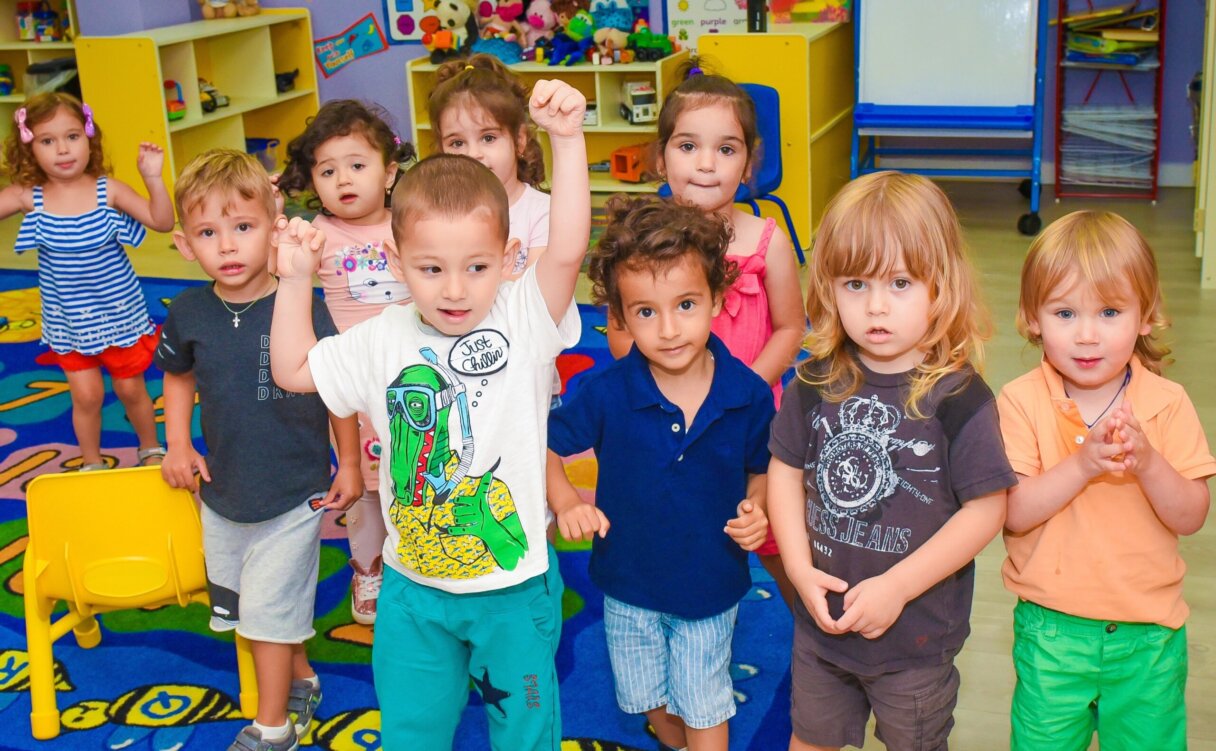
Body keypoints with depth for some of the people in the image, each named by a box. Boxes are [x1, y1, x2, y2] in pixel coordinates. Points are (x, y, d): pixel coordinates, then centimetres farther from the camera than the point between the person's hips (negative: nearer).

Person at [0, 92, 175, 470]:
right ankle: (91, 463, 28)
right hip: (68, 322, 1)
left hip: (119, 313, -1)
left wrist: (153, 178, -31)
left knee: (130, 388, 14)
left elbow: (162, 222, -18)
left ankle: (151, 449, 38)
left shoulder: (108, 190, -15)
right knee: (86, 394, 5)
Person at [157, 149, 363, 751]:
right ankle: (301, 681, 44)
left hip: (294, 493, -5)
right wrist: (177, 444, 2)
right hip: (221, 492, 6)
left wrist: (349, 464, -4)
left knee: (270, 608, 4)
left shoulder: (303, 310, -20)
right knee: (237, 601, 21)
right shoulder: (188, 314, -8)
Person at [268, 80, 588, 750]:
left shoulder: (524, 321, -14)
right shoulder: (384, 340, -3)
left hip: (515, 585, -2)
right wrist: (295, 281, -3)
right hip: (414, 588, 3)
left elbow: (567, 250, -31)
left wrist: (567, 140, -39)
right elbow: (294, 369, 7)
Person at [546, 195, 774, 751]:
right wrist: (566, 503, -21)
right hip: (629, 585, 2)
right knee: (651, 701, 26)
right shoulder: (607, 394, -21)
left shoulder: (749, 395, -17)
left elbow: (762, 469, 0)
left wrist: (756, 510, -18)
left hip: (711, 585, -1)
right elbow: (544, 447, -7)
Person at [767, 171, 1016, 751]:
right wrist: (799, 568, -10)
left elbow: (986, 509, -18)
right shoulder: (818, 383, -7)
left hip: (916, 636, -3)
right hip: (821, 618, 4)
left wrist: (897, 586, -20)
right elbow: (785, 470, 1)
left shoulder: (958, 398, -19)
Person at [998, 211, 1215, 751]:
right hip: (1051, 630, -1)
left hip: (1149, 636, 1)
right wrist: (1083, 465, -29)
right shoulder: (1022, 402, -11)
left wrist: (1147, 463, -27)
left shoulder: (1167, 404, -7)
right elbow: (1013, 514, -17)